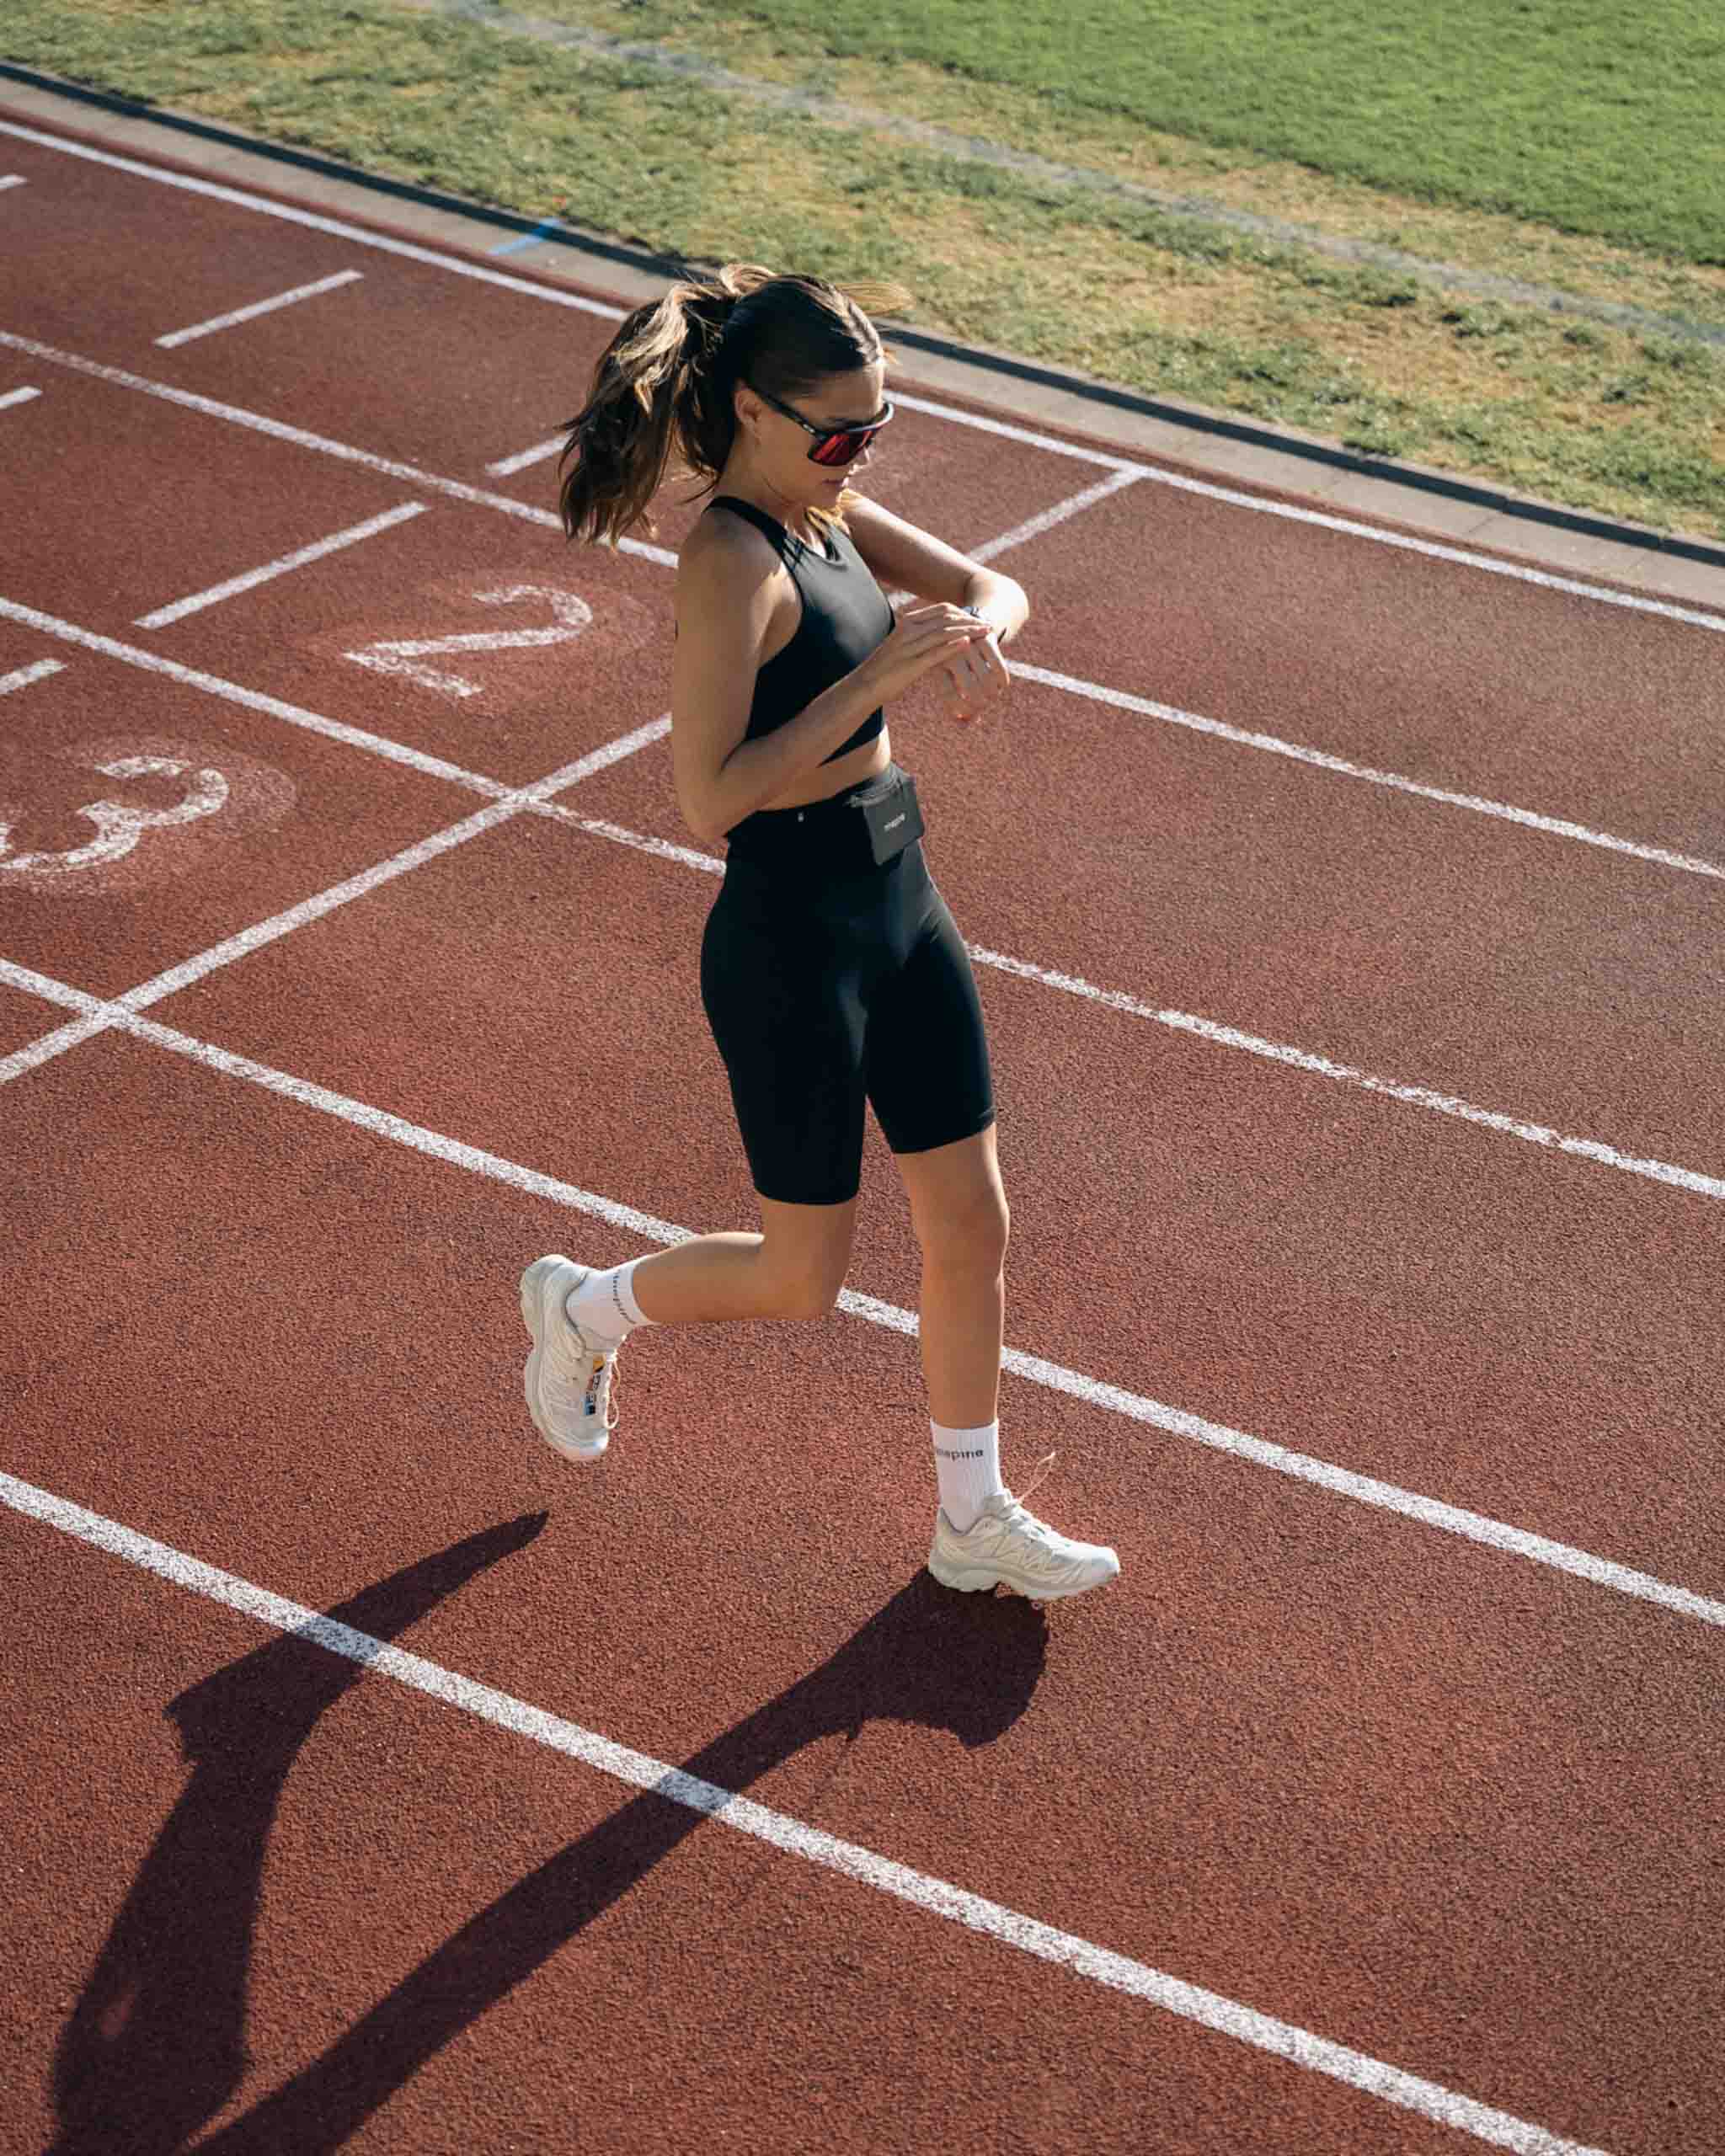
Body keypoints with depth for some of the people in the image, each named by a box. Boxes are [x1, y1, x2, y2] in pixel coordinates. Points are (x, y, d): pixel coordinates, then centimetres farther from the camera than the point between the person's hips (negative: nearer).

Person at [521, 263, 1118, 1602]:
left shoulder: (826, 510, 4)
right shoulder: (733, 564, -22)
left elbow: (992, 588, 9)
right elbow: (711, 802, -28)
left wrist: (976, 635, -15)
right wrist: (874, 675, -30)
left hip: (900, 899, 9)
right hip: (792, 937, -8)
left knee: (973, 1224, 13)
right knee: (805, 1279, 7)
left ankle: (973, 1520, 30)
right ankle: (584, 1308, 36)